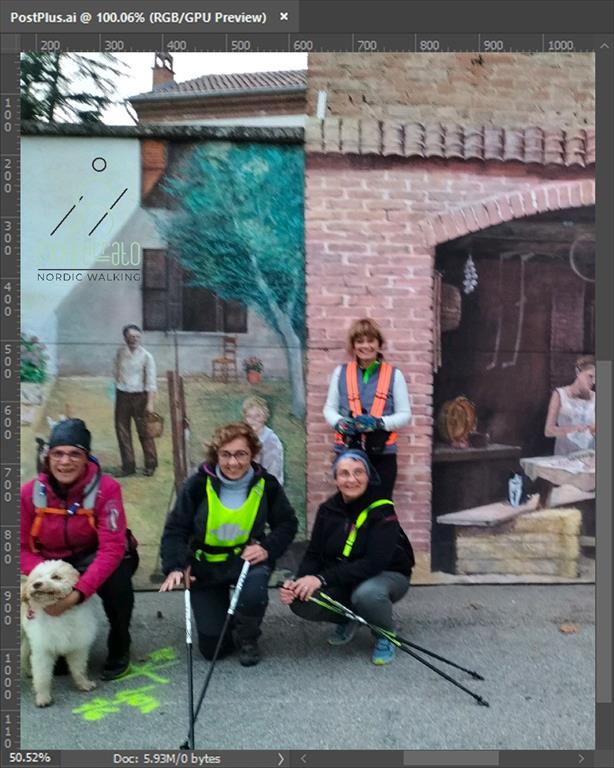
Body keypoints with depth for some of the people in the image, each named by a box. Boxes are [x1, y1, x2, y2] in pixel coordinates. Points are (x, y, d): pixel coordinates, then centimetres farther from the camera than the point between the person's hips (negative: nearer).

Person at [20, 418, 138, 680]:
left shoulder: (106, 488, -25)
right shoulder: (30, 493, -15)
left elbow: (112, 548, -30)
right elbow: (23, 548, -8)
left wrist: (78, 592, -40)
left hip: (96, 559, -3)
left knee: (116, 578, -34)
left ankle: (119, 649, -5)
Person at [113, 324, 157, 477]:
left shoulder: (146, 356, -8)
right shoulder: (120, 352, 2)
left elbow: (151, 382, -10)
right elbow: (116, 372, 14)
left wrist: (150, 403, -16)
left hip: (139, 396, -4)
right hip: (122, 395, 4)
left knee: (144, 432, 1)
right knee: (122, 431, 6)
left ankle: (150, 464, 15)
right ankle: (128, 465, 16)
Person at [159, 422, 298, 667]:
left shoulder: (266, 484, -12)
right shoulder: (198, 484, -17)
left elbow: (287, 523, -2)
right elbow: (175, 530, -12)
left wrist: (268, 548, -19)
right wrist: (175, 567, -27)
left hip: (246, 559, 0)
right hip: (205, 566, 0)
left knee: (254, 592, -35)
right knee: (212, 648, -1)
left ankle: (247, 638, 2)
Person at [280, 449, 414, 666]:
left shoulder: (382, 510, -20)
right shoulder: (328, 510, -6)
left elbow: (374, 563, -29)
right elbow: (314, 555, -6)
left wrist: (322, 579, -37)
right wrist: (299, 582, -29)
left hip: (386, 575, -4)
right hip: (342, 580, 4)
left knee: (366, 594, -39)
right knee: (301, 602, -22)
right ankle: (348, 619, 10)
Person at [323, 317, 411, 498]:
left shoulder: (394, 375, 3)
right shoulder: (341, 372, 7)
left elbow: (405, 414, 2)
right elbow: (329, 408, 10)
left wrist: (379, 422, -16)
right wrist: (340, 422, -12)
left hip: (382, 453, -1)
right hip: (347, 452, 1)